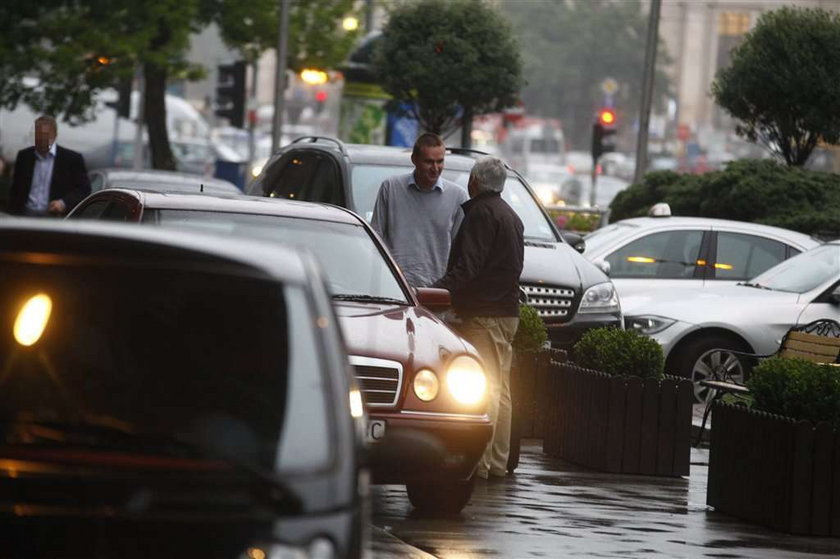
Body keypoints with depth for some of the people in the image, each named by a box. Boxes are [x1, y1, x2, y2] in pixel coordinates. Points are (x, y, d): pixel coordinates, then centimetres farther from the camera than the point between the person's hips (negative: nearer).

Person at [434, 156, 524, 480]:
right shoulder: (510, 216, 21)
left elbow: (467, 268, -22)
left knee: (483, 388, -11)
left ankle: (479, 462, -14)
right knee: (500, 389, 11)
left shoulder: (481, 213, -11)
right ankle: (498, 462, 14)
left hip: (483, 315, -10)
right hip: (507, 311, 10)